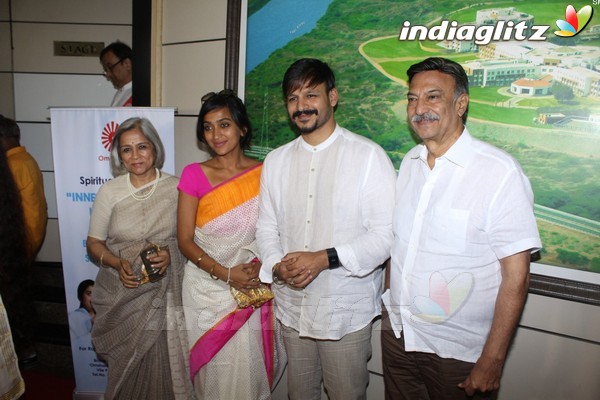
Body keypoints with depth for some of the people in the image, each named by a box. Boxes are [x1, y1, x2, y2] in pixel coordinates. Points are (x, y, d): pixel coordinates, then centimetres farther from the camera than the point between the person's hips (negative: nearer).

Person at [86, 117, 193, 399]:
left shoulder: (176, 187, -2)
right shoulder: (109, 191, 1)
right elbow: (94, 243, 6)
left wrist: (170, 254, -15)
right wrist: (117, 263, -12)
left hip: (164, 293, -1)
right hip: (121, 294, 1)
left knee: (160, 364, 3)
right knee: (126, 366, 11)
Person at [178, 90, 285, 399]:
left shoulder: (264, 173, -3)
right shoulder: (194, 174, -6)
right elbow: (185, 240, -6)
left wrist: (261, 267, -14)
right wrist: (226, 273, -16)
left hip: (253, 290, 1)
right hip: (208, 289, -1)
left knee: (249, 370, 11)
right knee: (214, 372, 12)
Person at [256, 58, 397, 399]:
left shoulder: (369, 156, -10)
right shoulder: (276, 160, 7)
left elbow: (387, 233, -14)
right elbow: (267, 226, 8)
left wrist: (325, 258, -22)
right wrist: (276, 266, -11)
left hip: (347, 311, -4)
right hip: (292, 307, 5)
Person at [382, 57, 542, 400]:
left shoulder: (499, 172, -18)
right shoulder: (409, 162, 2)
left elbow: (516, 276, -17)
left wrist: (492, 362, -15)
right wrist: (391, 308, 5)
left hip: (458, 351, -5)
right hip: (397, 333, 6)